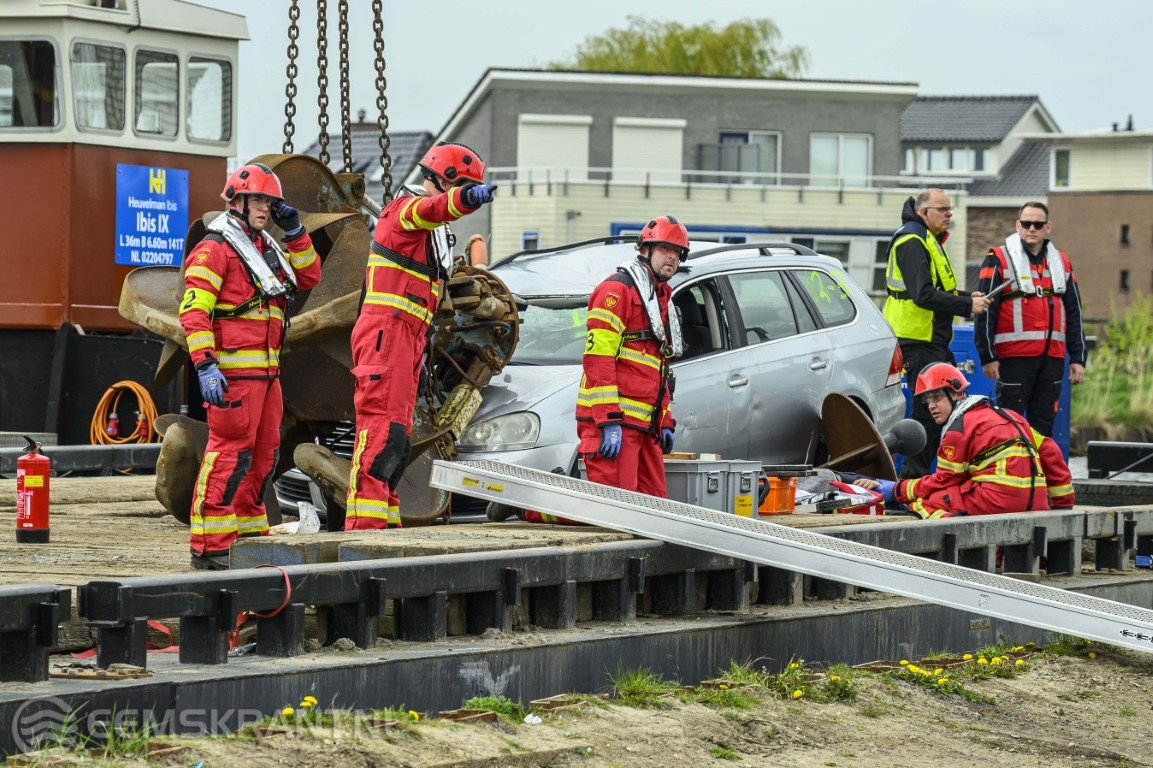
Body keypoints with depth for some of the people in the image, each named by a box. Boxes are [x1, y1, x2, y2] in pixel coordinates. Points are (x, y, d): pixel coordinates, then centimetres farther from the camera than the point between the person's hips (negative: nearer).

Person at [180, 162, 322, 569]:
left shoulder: (266, 248, 21)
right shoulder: (215, 249, -7)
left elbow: (308, 277, 25)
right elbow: (193, 310, -14)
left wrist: (295, 232, 12)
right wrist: (205, 366, -23)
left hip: (265, 370, 9)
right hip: (233, 370, -9)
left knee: (263, 453, 13)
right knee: (230, 451, -12)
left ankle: (249, 534, 23)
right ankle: (210, 546, -12)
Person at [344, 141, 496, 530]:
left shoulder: (433, 232, 27)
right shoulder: (404, 209, -4)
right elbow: (433, 209, -31)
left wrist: (419, 353, 23)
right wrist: (467, 198, -51)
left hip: (405, 340, 10)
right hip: (386, 333, -10)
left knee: (397, 442, 11)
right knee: (383, 432, -18)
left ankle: (384, 523, 14)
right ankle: (364, 523, -24)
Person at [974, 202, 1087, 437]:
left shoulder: (1061, 263, 15)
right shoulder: (999, 260, 0)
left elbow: (1074, 313, 18)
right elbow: (985, 312, -4)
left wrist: (1078, 358, 13)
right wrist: (988, 356, -10)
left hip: (1052, 357, 5)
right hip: (1014, 356, -5)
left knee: (1044, 424, 7)